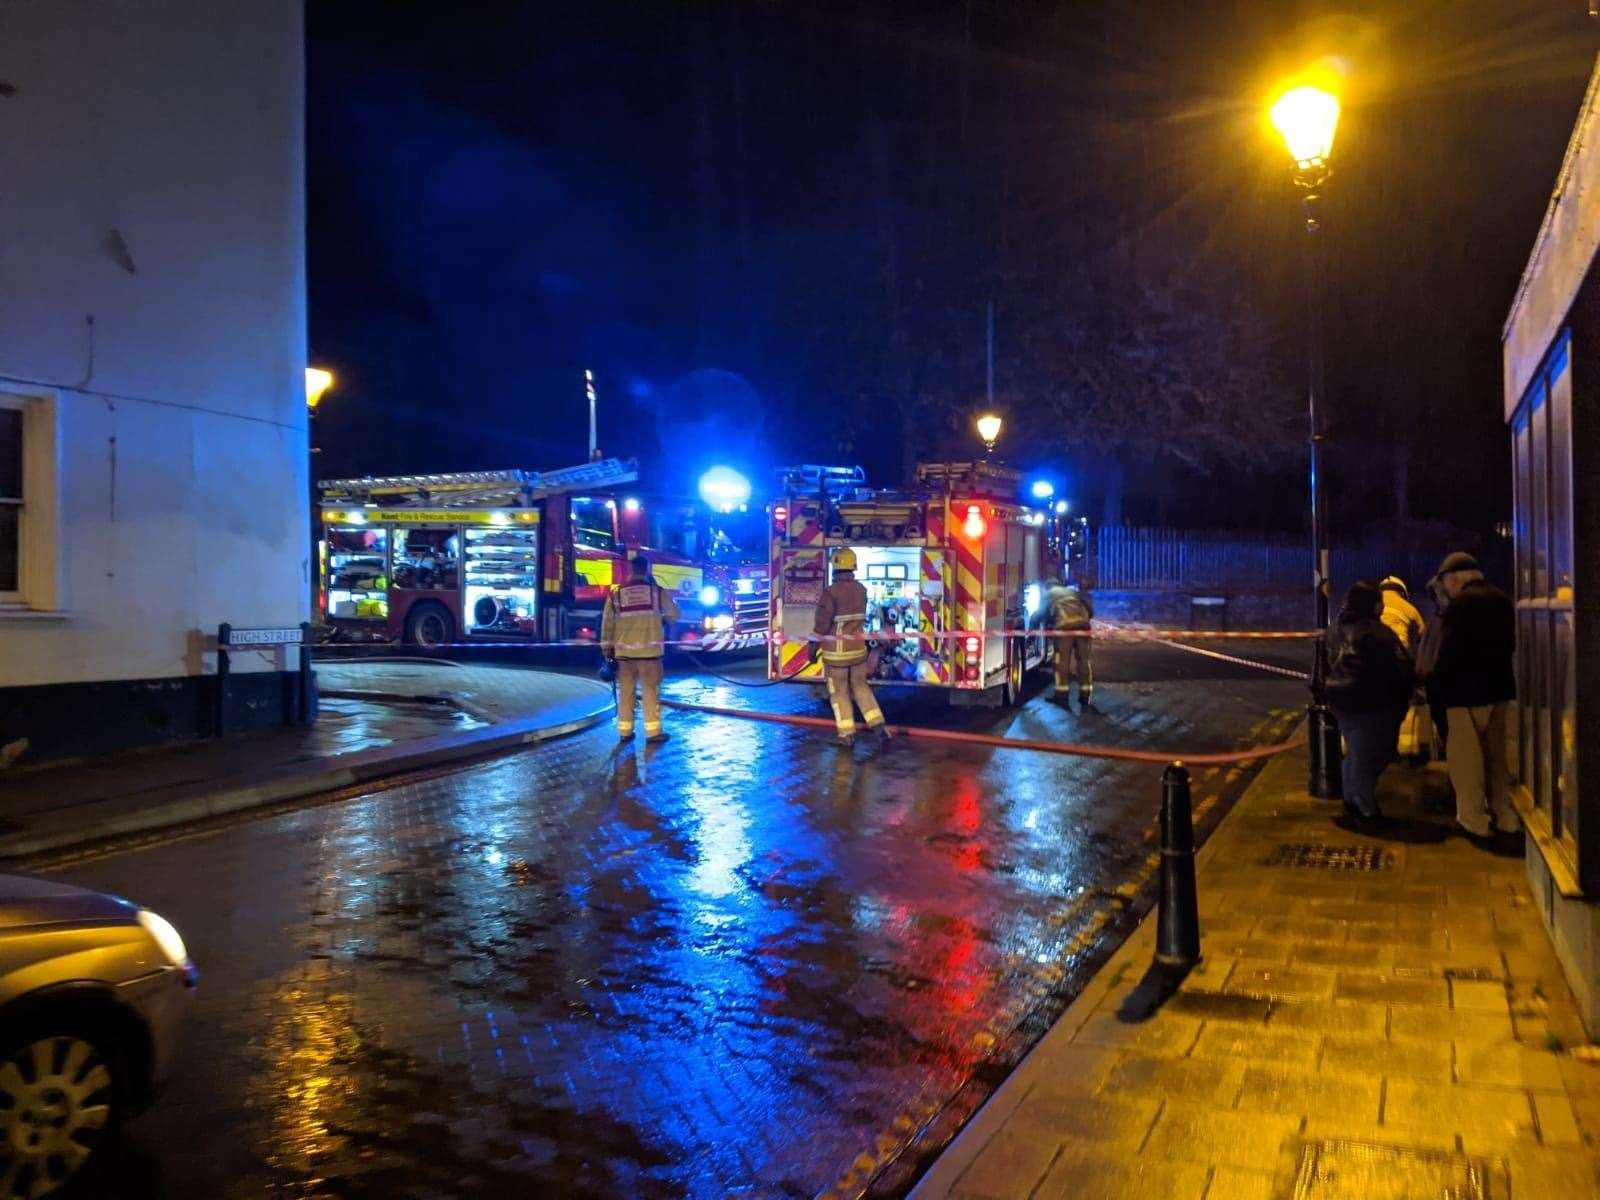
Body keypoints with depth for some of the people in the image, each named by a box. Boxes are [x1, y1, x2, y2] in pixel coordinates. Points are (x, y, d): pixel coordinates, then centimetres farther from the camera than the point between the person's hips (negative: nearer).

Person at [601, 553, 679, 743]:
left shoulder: (615, 593, 1)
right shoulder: (656, 591, -3)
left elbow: (607, 623, 4)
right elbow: (674, 615, 6)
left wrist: (606, 648, 11)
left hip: (624, 650, 2)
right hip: (648, 649, -2)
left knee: (625, 691, 9)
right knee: (651, 690, 2)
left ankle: (625, 731, 12)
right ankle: (653, 731, 2)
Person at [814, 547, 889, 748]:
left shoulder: (831, 591, -17)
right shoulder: (861, 589, 1)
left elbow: (823, 623, -16)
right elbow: (861, 617, 10)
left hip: (836, 650, -5)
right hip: (858, 648, 5)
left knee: (839, 691, 6)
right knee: (861, 686, 16)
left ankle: (847, 734, 10)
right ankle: (878, 725, 9)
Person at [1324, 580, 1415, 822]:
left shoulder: (1336, 630, 8)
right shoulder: (1377, 632, -19)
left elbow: (1329, 664, 17)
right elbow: (1400, 668, -17)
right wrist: (1408, 691, -1)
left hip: (1341, 700, 8)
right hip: (1373, 703, -8)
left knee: (1354, 751, 20)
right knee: (1369, 756, -1)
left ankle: (1352, 799, 28)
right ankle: (1367, 809, 4)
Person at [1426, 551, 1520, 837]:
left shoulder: (1460, 603, -16)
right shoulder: (1501, 599, 9)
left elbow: (1450, 649, -18)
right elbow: (1509, 643, 15)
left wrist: (1436, 678, -4)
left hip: (1467, 689, -8)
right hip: (1499, 685, 8)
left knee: (1465, 757, 1)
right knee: (1495, 753, 16)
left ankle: (1474, 819, 5)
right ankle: (1504, 816, 20)